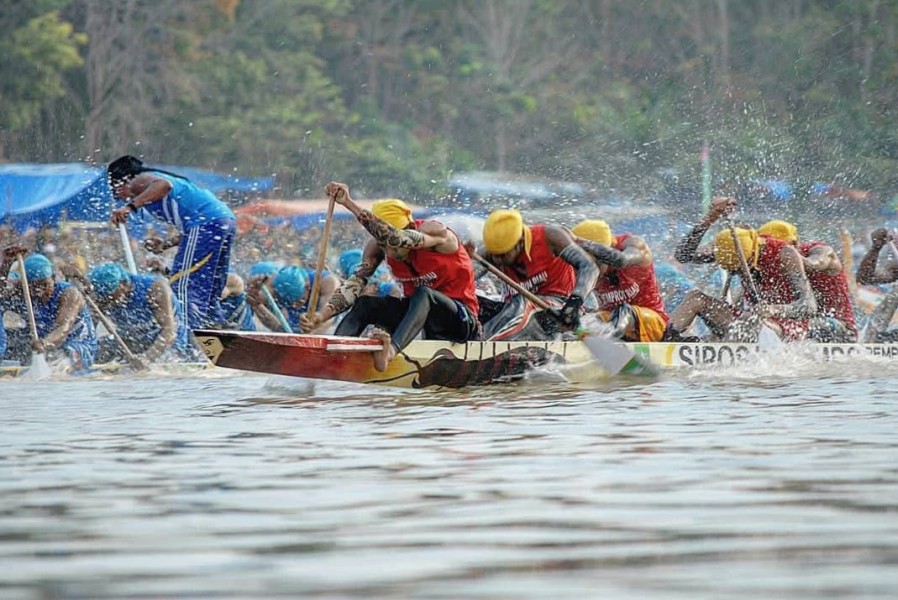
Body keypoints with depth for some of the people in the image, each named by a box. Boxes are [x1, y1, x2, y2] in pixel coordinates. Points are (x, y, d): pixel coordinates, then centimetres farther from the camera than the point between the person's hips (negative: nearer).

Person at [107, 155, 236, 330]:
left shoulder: (139, 180, 6)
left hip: (206, 224, -9)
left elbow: (163, 185, -19)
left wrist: (130, 206, -23)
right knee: (207, 294, 14)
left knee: (183, 286, -11)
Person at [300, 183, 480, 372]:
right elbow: (355, 282, -16)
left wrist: (350, 204, -47)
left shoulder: (435, 232, -23)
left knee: (423, 294, -35)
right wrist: (323, 314, -33)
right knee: (364, 304, -15)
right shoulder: (377, 247, -7)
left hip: (460, 319, -6)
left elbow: (395, 239, -41)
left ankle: (391, 349, -58)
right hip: (418, 309, 6)